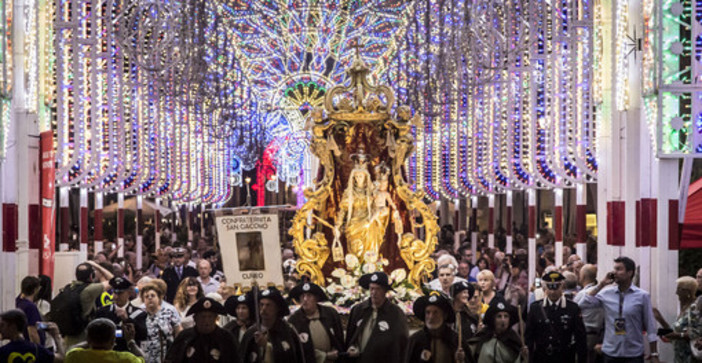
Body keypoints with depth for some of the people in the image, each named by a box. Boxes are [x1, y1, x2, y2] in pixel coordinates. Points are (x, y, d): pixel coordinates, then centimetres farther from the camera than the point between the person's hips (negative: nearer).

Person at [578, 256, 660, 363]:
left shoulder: (642, 296, -3)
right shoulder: (606, 293, 4)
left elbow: (650, 328, -2)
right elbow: (583, 304, -3)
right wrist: (601, 285, -4)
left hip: (634, 354, -2)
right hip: (610, 353, 2)